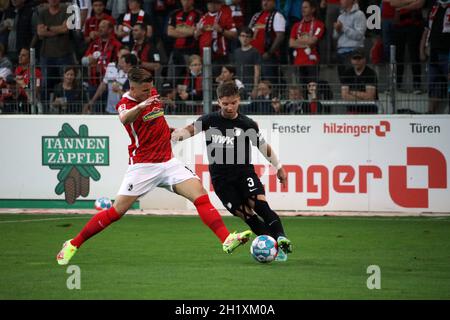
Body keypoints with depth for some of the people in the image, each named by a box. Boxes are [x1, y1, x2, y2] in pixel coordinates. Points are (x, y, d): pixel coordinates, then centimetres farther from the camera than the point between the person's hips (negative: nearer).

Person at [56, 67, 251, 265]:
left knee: (201, 196, -11)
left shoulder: (152, 94, 6)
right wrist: (141, 106, -59)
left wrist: (171, 130, 23)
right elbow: (125, 118, -42)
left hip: (167, 162, 6)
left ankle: (227, 240, -17)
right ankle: (73, 245, 8)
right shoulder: (125, 104, -14)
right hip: (142, 166, -6)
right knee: (116, 212, -6)